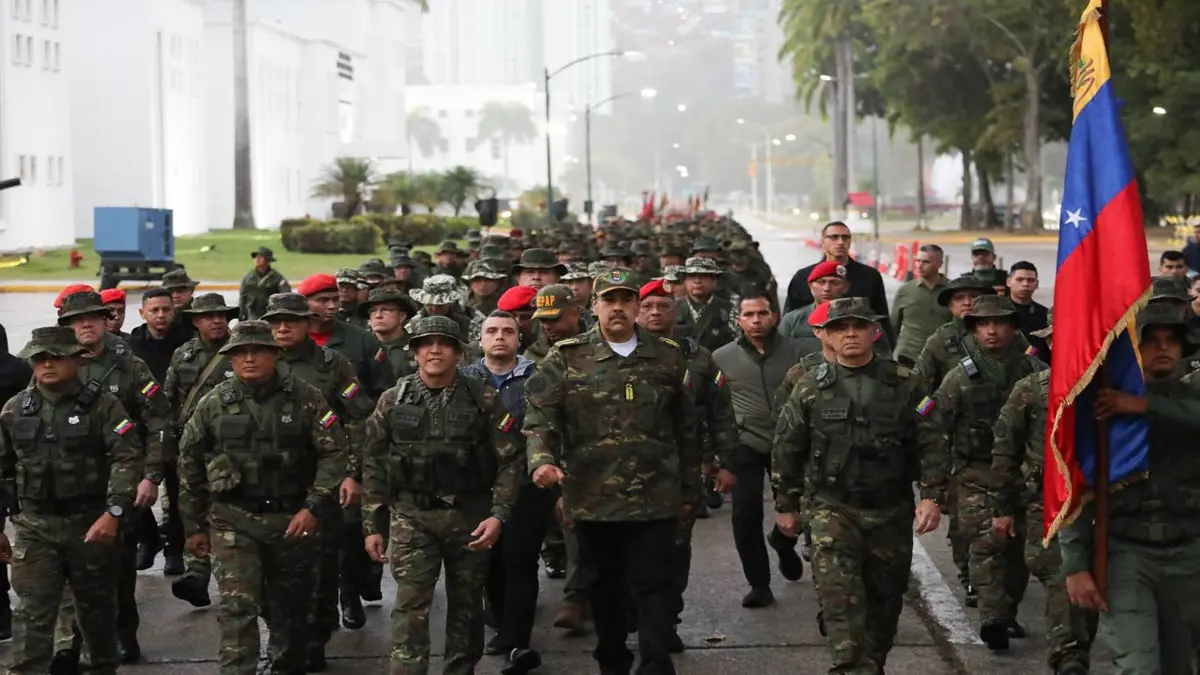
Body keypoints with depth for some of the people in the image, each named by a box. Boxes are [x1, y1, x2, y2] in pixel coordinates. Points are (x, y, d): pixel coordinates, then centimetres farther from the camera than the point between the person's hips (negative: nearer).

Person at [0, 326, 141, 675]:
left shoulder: (102, 405, -5)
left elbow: (128, 459, -14)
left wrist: (113, 512, -26)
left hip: (92, 524, -1)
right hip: (35, 527, 2)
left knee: (96, 607, 14)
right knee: (32, 615, -5)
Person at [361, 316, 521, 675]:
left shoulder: (482, 399, -1)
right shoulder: (393, 400, 1)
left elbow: (509, 459, -1)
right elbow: (374, 466, 6)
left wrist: (499, 513, -12)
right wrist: (373, 526, 3)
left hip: (469, 515, 1)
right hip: (412, 516, 0)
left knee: (466, 603, 11)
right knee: (411, 606, -8)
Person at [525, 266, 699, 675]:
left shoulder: (667, 359, 7)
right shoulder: (566, 358, 1)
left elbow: (685, 430, 11)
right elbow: (540, 415, -7)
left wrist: (688, 489, 12)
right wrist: (542, 460, -25)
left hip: (655, 499, 0)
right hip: (592, 499, 0)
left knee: (653, 586, -2)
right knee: (605, 586, 13)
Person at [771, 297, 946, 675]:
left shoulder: (905, 385, 1)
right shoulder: (811, 389, 1)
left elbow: (931, 444, 0)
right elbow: (786, 450, 9)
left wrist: (931, 496, -10)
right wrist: (786, 505, 11)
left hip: (891, 512, 2)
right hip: (832, 507, -1)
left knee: (885, 596, 12)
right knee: (839, 592, -20)